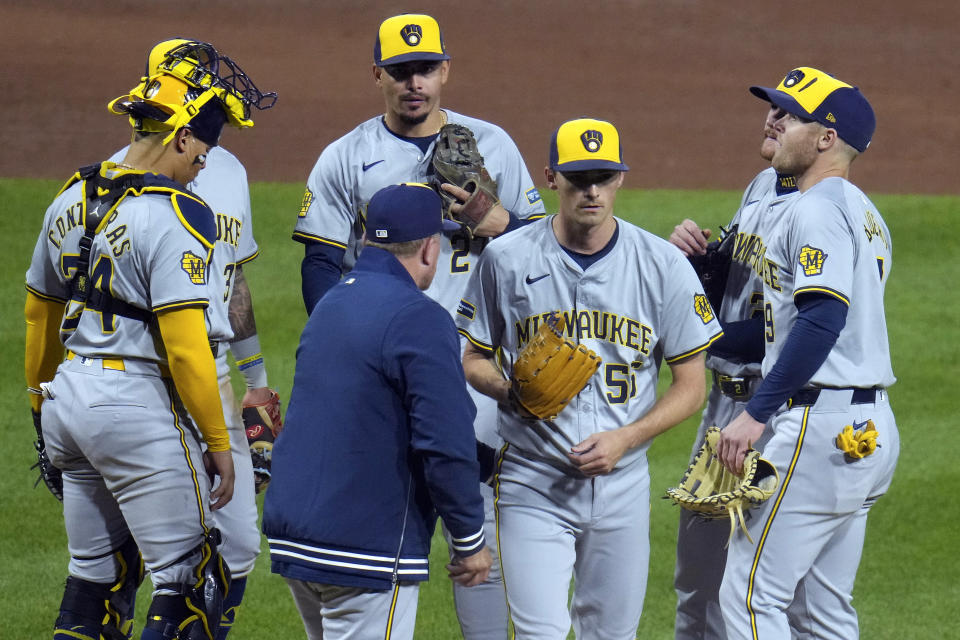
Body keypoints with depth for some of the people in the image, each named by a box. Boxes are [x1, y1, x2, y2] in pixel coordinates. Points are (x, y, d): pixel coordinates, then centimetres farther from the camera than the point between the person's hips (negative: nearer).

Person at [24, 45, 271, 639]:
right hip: (138, 406, -8)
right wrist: (217, 441, -11)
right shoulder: (173, 217, -15)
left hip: (68, 396, 8)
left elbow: (39, 312, 20)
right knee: (189, 580, -2)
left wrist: (42, 400, 34)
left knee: (96, 576, 17)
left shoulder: (70, 202, 9)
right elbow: (183, 344, -19)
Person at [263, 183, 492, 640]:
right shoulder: (419, 319, -13)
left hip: (290, 538, 8)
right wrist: (470, 540, -8)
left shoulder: (328, 306, 13)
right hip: (368, 548, -8)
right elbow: (445, 444, -18)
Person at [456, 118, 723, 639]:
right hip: (533, 483, -2)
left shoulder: (664, 266, -2)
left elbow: (691, 385, 2)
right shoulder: (507, 259, -1)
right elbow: (474, 361, 9)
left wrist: (625, 439, -13)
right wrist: (510, 389, -14)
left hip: (622, 484, 2)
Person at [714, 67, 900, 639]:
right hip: (870, 430, 10)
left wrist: (756, 414, -24)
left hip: (822, 426, -10)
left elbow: (823, 318, -23)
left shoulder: (817, 208, -11)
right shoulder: (863, 211, 20)